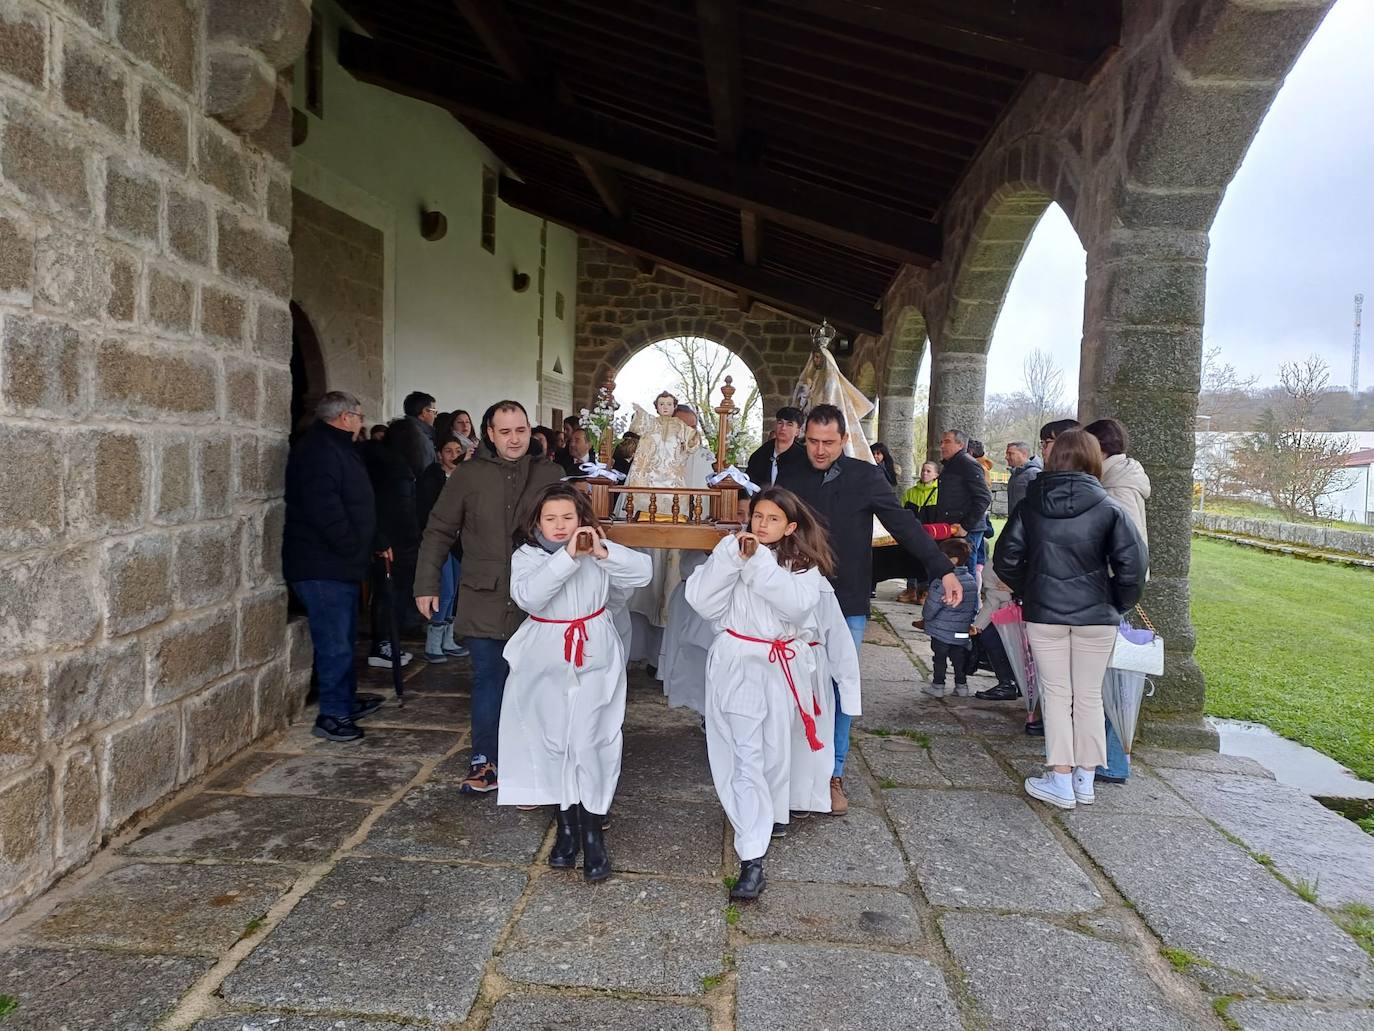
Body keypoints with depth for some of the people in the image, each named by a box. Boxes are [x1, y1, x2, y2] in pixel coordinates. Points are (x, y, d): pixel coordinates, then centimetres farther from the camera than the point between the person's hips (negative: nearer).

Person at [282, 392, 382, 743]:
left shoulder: (337, 448, 18)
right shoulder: (318, 451, -17)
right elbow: (324, 509, -27)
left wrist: (363, 549, 17)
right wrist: (352, 549, -19)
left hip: (339, 565, 11)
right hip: (322, 567, -11)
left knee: (345, 637, 20)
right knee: (335, 643, -6)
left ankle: (347, 699, 34)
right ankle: (333, 714, 3)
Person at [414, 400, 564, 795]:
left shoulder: (549, 474, 3)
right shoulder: (469, 475, 0)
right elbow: (438, 531, 4)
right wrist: (426, 584, 0)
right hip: (485, 600, -1)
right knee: (488, 678, 2)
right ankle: (485, 761, 14)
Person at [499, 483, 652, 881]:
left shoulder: (598, 549, -1)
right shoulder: (526, 556, -5)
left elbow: (642, 571, -11)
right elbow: (527, 596, -24)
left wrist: (603, 552, -25)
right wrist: (567, 557, -29)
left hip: (594, 661, 0)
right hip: (546, 664, 1)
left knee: (590, 745, -4)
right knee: (553, 743, 9)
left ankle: (592, 835, 9)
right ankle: (566, 825, 26)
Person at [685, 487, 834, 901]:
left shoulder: (804, 564, 2)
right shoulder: (730, 551, 2)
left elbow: (798, 604, -19)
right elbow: (703, 603, -9)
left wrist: (758, 562, -21)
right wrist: (732, 557, -18)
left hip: (780, 667, 1)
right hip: (737, 665, -1)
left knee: (775, 752, 12)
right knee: (745, 758, -5)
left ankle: (771, 814, 41)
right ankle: (752, 860, -2)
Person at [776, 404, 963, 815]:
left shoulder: (865, 476, -5)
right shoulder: (790, 476, 1)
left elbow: (905, 525, -5)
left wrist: (944, 570, -10)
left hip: (847, 605, -1)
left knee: (840, 690, 6)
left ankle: (833, 774, 17)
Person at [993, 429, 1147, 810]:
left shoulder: (1029, 506, -1)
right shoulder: (1108, 508, -5)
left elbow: (1006, 559, -1)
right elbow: (1133, 562, -10)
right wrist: (1117, 604, 4)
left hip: (1043, 614, 0)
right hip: (1096, 615, 0)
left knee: (1056, 695, 8)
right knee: (1089, 696, 12)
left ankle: (1061, 782, 10)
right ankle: (1084, 780, 20)